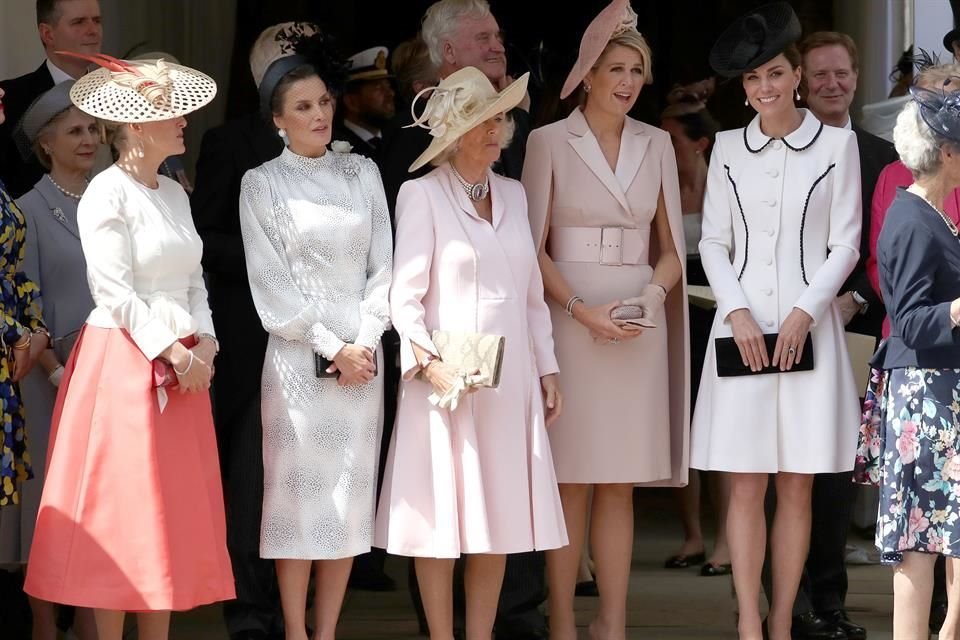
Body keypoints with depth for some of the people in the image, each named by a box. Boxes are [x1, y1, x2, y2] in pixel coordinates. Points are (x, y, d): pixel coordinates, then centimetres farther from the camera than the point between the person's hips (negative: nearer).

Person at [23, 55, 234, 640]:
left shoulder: (175, 193, 13)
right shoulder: (108, 193, -10)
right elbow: (115, 292, -15)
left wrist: (204, 343, -1)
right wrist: (171, 351, -16)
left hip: (184, 364, 7)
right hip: (124, 359, -7)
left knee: (173, 512, 7)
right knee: (121, 511, -4)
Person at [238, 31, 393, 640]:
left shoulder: (362, 172, 10)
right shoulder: (262, 184, 0)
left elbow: (382, 268, 8)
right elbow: (271, 286, -4)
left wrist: (365, 343, -5)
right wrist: (331, 348, -9)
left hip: (362, 355, 3)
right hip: (297, 356, -3)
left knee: (351, 496, 3)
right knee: (299, 494, -4)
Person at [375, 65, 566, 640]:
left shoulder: (513, 194, 13)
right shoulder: (423, 194, -5)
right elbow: (405, 295, -9)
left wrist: (548, 370, 14)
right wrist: (428, 361, -20)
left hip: (511, 378, 6)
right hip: (448, 378, -6)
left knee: (499, 514, 6)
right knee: (443, 515, -2)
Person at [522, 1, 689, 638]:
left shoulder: (656, 144, 10)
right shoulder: (550, 142, 0)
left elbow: (670, 247, 14)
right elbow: (534, 247, -2)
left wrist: (654, 291, -7)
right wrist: (582, 310, -13)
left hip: (639, 323, 3)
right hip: (569, 318, -3)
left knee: (620, 484, 4)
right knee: (571, 481, -3)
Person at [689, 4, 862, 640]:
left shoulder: (837, 144, 3)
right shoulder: (729, 147, 9)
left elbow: (845, 244, 1)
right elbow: (714, 243, 8)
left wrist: (803, 314, -9)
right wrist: (737, 312, -6)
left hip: (808, 330, -1)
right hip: (743, 328, 1)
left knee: (796, 488, 1)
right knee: (746, 487, -3)